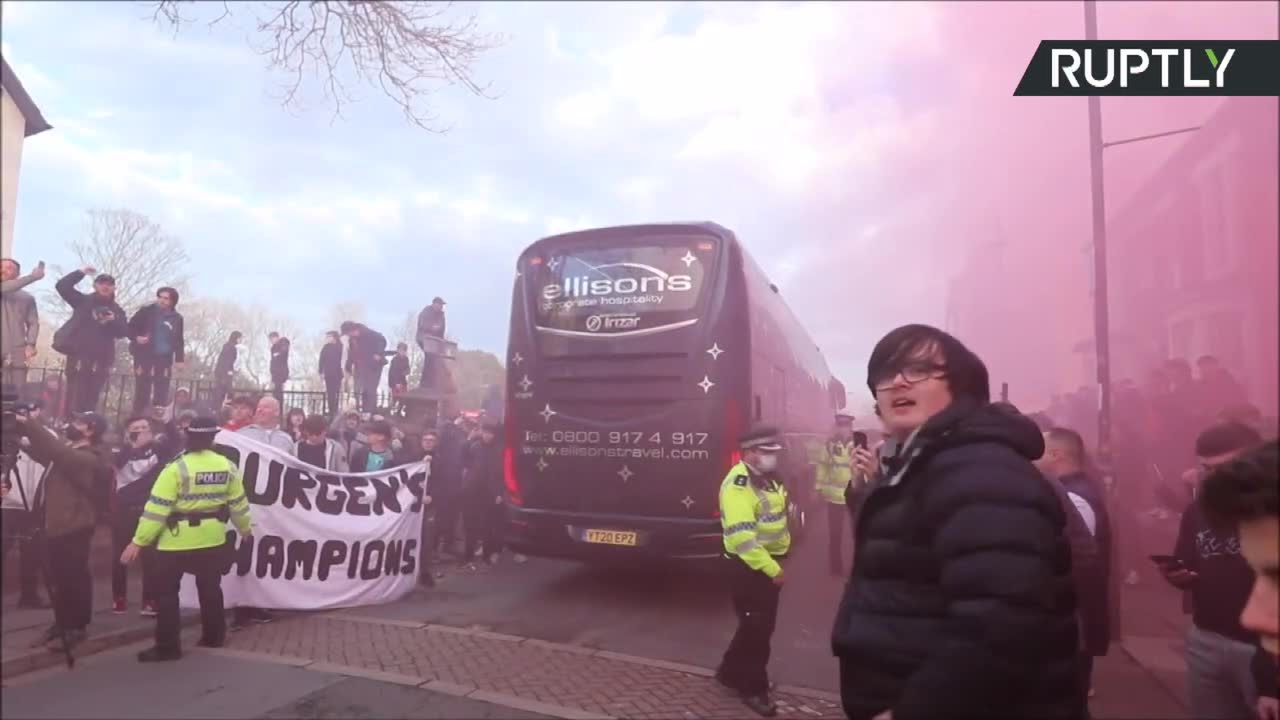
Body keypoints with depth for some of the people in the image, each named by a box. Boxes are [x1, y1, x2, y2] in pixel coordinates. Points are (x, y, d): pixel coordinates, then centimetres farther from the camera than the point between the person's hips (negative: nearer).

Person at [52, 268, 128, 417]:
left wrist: (114, 320, -16)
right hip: (79, 354, -2)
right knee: (75, 395, -5)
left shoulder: (116, 310, 13)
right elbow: (62, 286, -1)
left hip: (101, 359, 2)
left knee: (91, 397, 4)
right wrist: (81, 273, -5)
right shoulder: (83, 301, 8)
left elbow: (124, 332, 2)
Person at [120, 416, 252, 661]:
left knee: (166, 592, 7)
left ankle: (168, 646, 9)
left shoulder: (177, 468, -16)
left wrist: (139, 541, -12)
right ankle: (214, 636, 28)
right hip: (212, 537, 5)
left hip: (177, 540, -4)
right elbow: (238, 502, 8)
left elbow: (157, 508, -18)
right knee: (210, 588, 18)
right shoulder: (228, 467, -3)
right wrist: (244, 527, 24)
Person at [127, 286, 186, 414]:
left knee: (162, 392, 3)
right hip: (145, 356, -2)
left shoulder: (177, 318, 8)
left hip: (165, 358, 2)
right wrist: (136, 337, -17)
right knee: (142, 389, 0)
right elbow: (131, 327, 4)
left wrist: (179, 359, 4)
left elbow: (179, 340, 12)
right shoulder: (146, 311, 1)